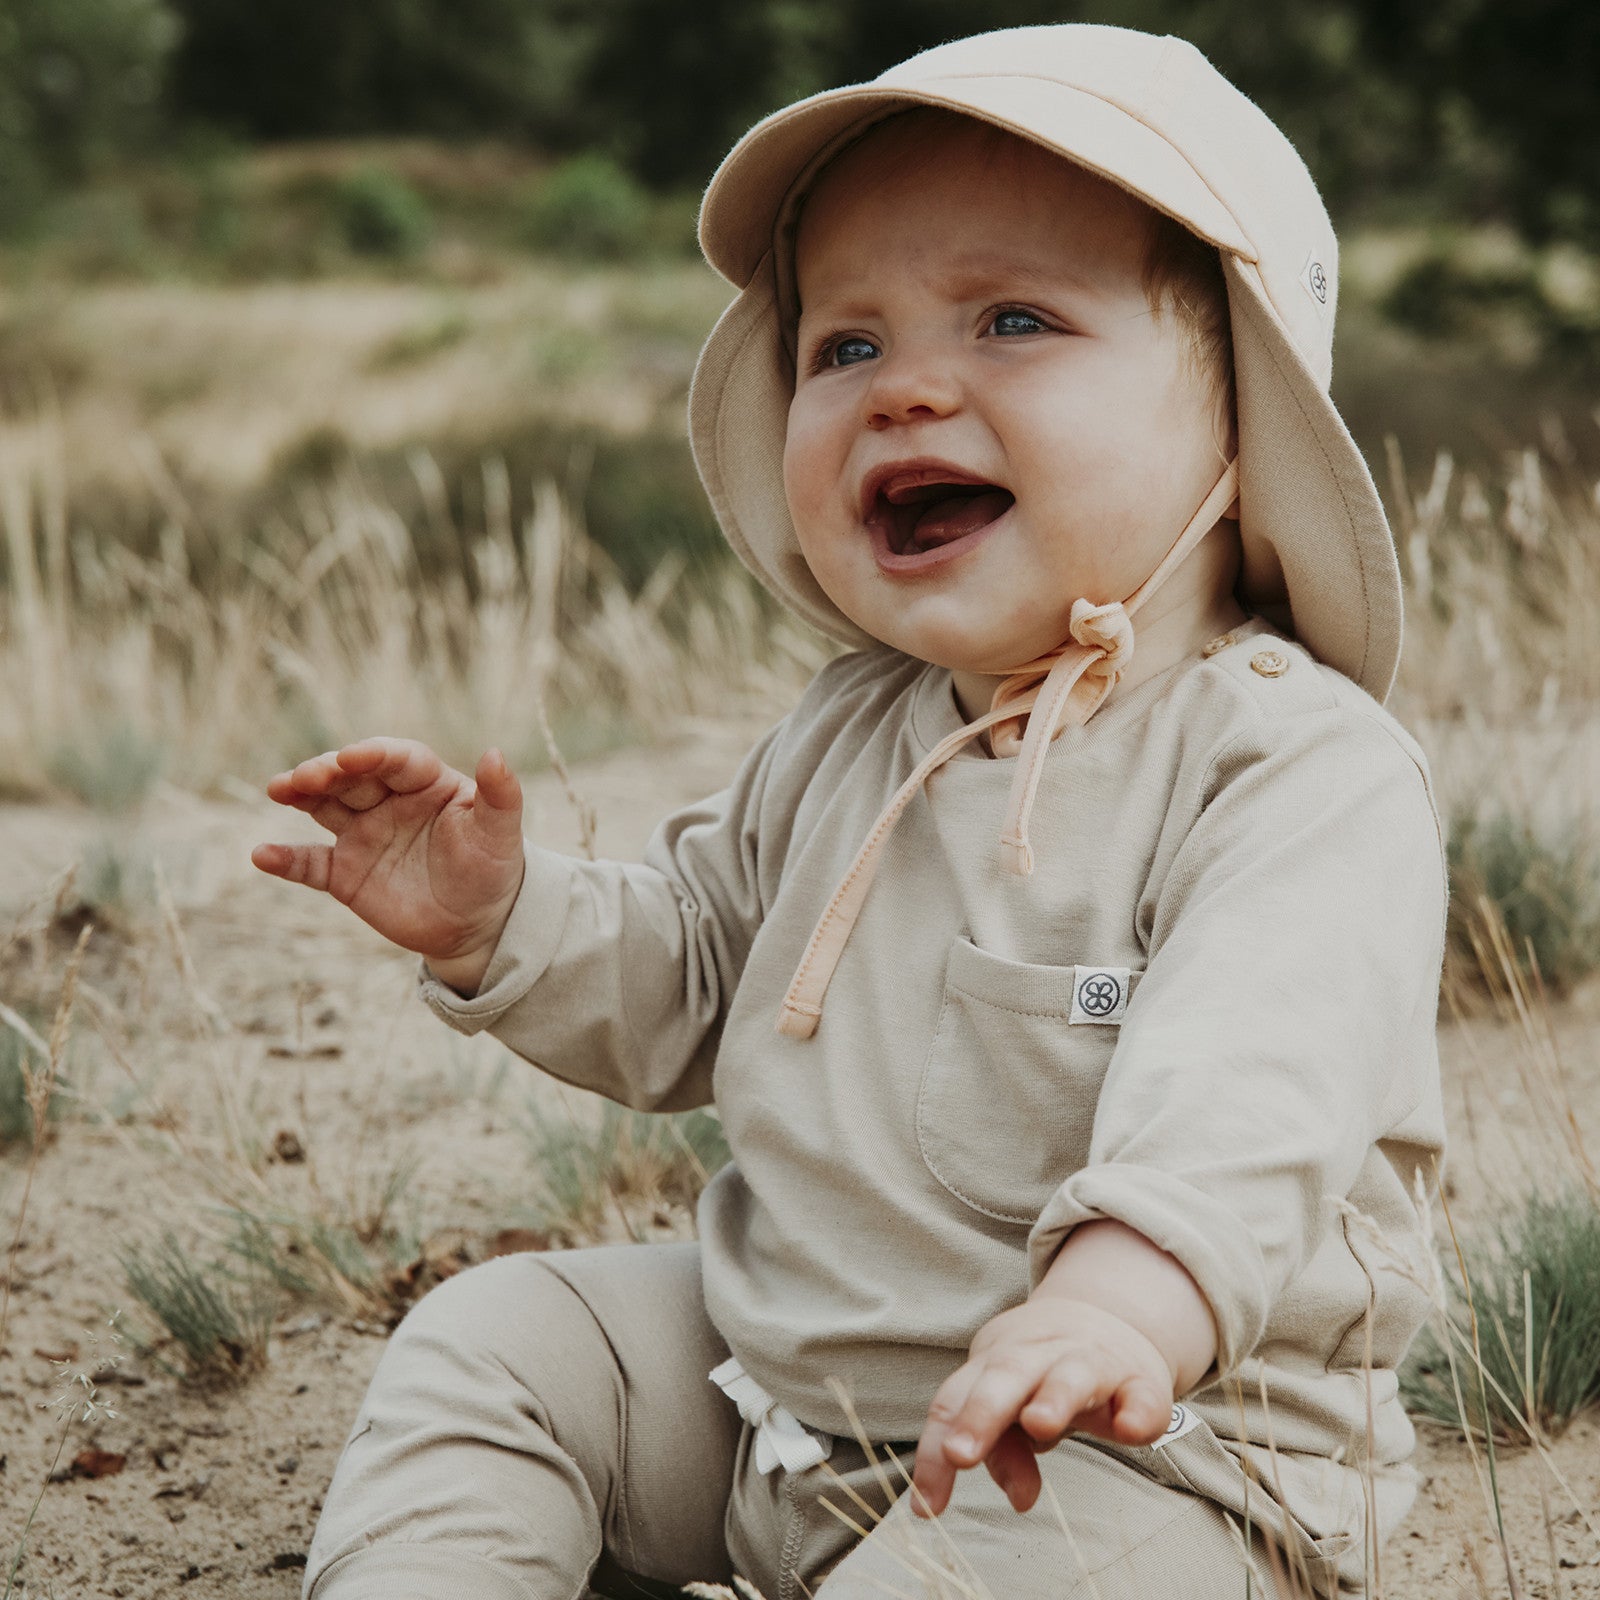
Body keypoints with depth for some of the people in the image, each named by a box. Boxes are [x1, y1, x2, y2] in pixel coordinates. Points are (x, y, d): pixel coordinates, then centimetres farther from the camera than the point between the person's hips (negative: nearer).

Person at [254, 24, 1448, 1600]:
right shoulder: (843, 743, 8)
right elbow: (677, 984, 22)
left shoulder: (1299, 762, -19)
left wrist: (1128, 1292, -56)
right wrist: (503, 919, 2)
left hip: (1151, 1447, -7)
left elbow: (1250, 1084, -36)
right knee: (487, 1346, 4)